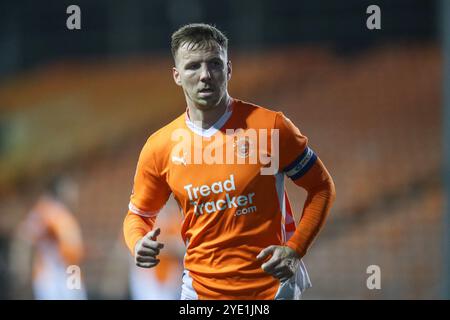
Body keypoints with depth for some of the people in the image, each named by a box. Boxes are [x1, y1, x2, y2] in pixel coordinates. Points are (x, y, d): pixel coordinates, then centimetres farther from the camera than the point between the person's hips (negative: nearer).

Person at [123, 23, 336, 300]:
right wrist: (139, 244, -12)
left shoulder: (271, 126, -10)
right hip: (201, 287, 2)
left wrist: (295, 249, -13)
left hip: (271, 285, -2)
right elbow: (139, 214, 11)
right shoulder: (159, 147, -3)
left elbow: (322, 187, -1)